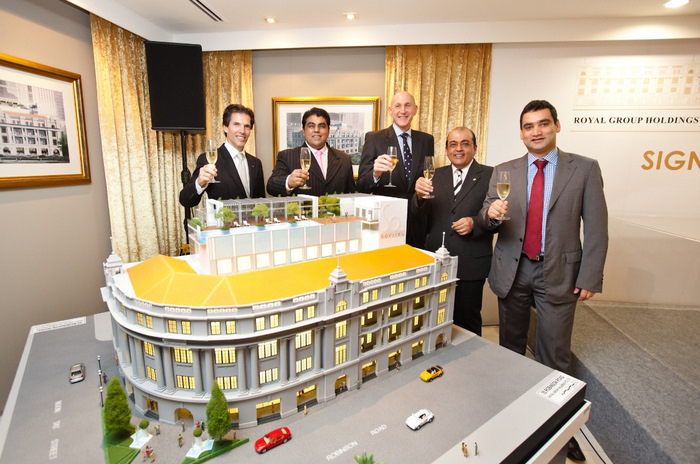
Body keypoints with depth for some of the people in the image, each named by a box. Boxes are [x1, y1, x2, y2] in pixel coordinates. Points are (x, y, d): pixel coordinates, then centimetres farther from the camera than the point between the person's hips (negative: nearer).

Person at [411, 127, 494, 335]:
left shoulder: (490, 175, 2)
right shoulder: (436, 175, 10)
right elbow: (419, 219, 4)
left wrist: (475, 223, -18)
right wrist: (419, 195, -15)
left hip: (471, 265, -2)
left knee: (467, 322, 9)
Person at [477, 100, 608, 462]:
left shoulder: (585, 169, -1)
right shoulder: (504, 171, 4)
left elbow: (596, 228, -3)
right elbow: (486, 221, 3)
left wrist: (590, 278, -7)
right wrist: (491, 212, -21)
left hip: (558, 274, -2)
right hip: (513, 271, 3)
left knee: (554, 356, 3)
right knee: (511, 348, 15)